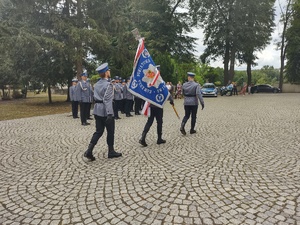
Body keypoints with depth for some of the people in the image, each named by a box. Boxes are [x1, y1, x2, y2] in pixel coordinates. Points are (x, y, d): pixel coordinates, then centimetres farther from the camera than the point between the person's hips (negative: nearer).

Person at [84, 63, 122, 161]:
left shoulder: (97, 84, 11)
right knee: (110, 132, 8)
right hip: (106, 111, -7)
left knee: (99, 131, 11)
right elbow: (107, 100, -22)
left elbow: (95, 97, 15)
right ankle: (111, 152, 20)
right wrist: (109, 114, -24)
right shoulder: (108, 84, -15)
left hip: (97, 111, 8)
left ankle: (89, 151, 1)